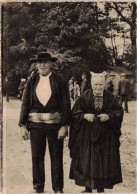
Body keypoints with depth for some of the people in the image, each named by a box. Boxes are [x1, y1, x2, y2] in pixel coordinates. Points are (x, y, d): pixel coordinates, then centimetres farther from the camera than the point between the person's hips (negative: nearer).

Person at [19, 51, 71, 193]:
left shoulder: (60, 81, -1)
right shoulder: (31, 81, 6)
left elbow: (66, 105, -2)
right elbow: (25, 104, 6)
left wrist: (64, 125, -9)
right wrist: (22, 125, 1)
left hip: (55, 124, -2)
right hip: (35, 124, 2)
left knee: (56, 158, 7)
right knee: (36, 157, 8)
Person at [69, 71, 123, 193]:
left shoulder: (110, 98, 2)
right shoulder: (84, 97, -1)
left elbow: (119, 111, 1)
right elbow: (75, 112, 1)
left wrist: (108, 116, -16)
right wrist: (84, 115, -17)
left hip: (105, 136, 1)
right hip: (87, 136, 0)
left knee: (103, 161, 4)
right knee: (87, 161, 3)